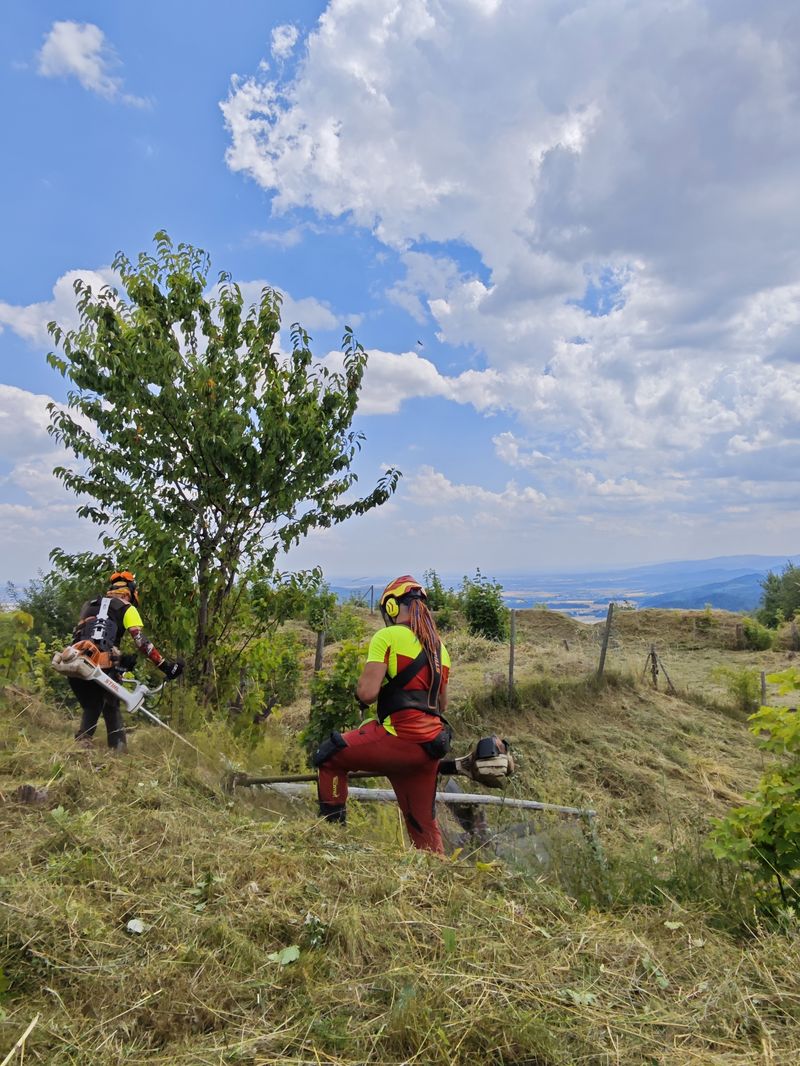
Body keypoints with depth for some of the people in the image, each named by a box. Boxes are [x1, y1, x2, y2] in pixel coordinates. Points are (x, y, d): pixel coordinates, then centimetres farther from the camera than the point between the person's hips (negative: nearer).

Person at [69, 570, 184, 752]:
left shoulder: (89, 604, 28)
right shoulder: (127, 609, 11)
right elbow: (141, 642, -1)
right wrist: (165, 665, -2)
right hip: (102, 666, -4)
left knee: (91, 708, 21)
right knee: (112, 709, 16)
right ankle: (119, 749, 9)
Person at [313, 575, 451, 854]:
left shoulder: (388, 636, -5)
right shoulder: (438, 645, 17)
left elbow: (367, 693, -15)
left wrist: (361, 682, 6)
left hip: (401, 738, -7)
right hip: (431, 746, 7)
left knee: (329, 756, 11)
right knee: (424, 823, 20)